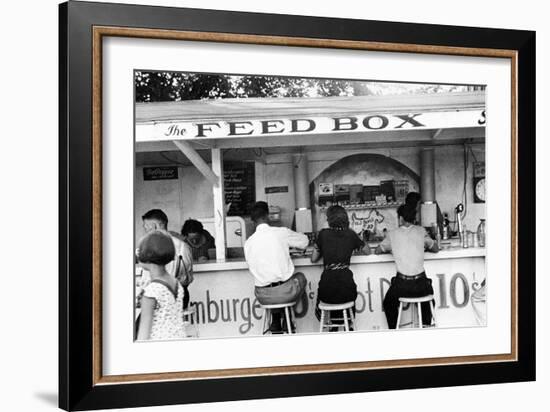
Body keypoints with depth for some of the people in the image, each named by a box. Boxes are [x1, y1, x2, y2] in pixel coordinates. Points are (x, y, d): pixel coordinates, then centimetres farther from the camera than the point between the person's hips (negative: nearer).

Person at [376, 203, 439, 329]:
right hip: (421, 283, 1)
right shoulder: (421, 231, 6)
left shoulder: (393, 234, 4)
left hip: (402, 284, -1)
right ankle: (427, 325, 27)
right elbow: (435, 249, 19)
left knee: (388, 304, 27)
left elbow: (377, 251, 17)